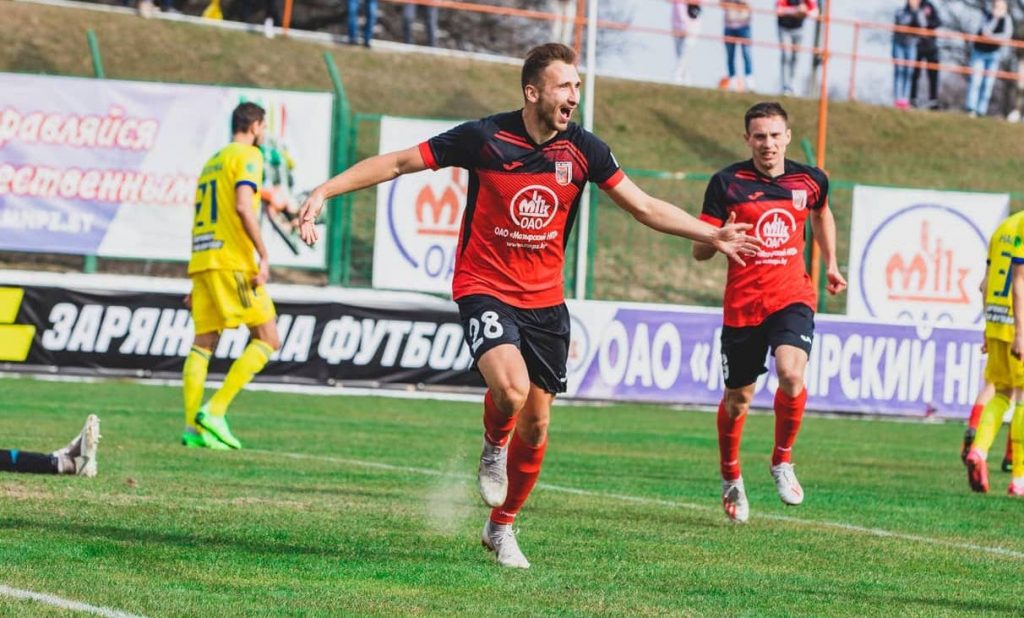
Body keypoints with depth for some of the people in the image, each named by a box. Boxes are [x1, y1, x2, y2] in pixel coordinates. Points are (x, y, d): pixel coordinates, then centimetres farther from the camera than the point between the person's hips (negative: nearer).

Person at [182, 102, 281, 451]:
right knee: (267, 339, -4)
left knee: (203, 343, 6)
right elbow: (243, 206, -17)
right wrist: (264, 257, -16)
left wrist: (197, 284, 25)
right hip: (233, 260, -8)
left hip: (202, 261, 8)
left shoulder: (212, 162, 24)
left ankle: (193, 428, -4)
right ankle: (214, 412, -14)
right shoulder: (248, 155, -2)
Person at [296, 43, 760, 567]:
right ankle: (494, 448, 7)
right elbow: (398, 163, -6)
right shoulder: (485, 138, -13)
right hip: (485, 290, -4)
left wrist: (712, 235, 1)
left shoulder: (582, 149, -3)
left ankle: (501, 526, 26)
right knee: (511, 389, -29)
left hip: (545, 299, 4)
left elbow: (645, 207, 7)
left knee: (536, 424, 5)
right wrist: (324, 191, -11)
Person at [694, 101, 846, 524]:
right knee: (737, 398, 9)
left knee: (791, 373, -25)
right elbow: (699, 250, -6)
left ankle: (782, 461, -2)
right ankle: (731, 479, 34)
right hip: (742, 303, -1)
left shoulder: (810, 181, 2)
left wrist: (830, 264, 25)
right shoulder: (727, 183, -7)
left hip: (792, 298, 1)